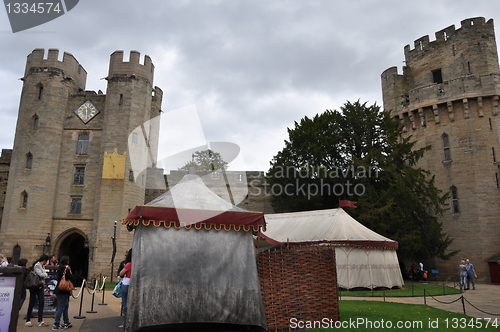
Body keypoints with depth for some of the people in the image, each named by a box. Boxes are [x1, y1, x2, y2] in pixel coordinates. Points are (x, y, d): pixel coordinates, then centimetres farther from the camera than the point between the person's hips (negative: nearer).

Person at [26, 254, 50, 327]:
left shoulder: (43, 266, 12)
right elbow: (40, 274, -21)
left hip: (40, 286, 8)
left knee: (41, 302, 2)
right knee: (32, 302, 0)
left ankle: (40, 321, 5)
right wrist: (46, 274, -3)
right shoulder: (36, 265, -13)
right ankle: (28, 320, 13)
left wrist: (44, 275, -9)